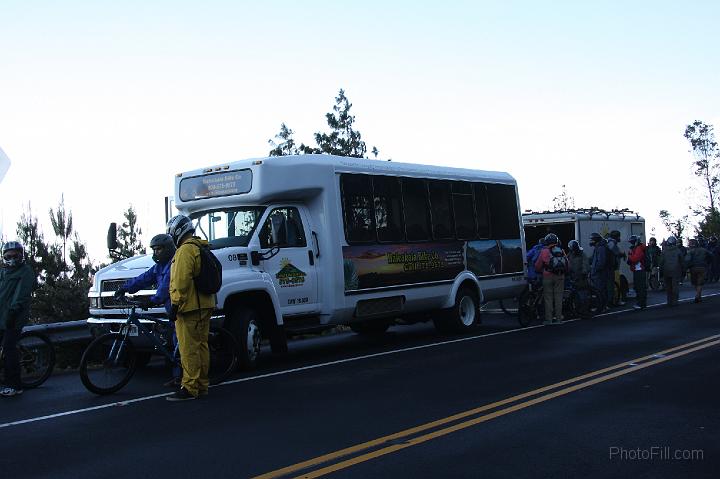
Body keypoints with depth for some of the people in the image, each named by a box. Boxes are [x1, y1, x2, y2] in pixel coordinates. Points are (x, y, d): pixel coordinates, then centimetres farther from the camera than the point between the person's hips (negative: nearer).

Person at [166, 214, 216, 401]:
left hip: (189, 307, -10)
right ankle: (202, 386, 19)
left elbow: (182, 280, -21)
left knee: (189, 349, -8)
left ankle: (189, 388, -6)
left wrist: (175, 304, -18)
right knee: (201, 345, 13)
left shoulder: (185, 250, -13)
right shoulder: (201, 249, 18)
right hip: (205, 306, 10)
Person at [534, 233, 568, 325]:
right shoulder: (562, 251, 10)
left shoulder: (544, 251, -1)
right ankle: (558, 318, 9)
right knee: (558, 297, 8)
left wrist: (540, 271, 25)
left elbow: (537, 266, 5)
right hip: (560, 276, 3)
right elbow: (567, 265, 14)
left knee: (548, 298, 1)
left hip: (548, 276, -3)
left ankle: (548, 319, 0)